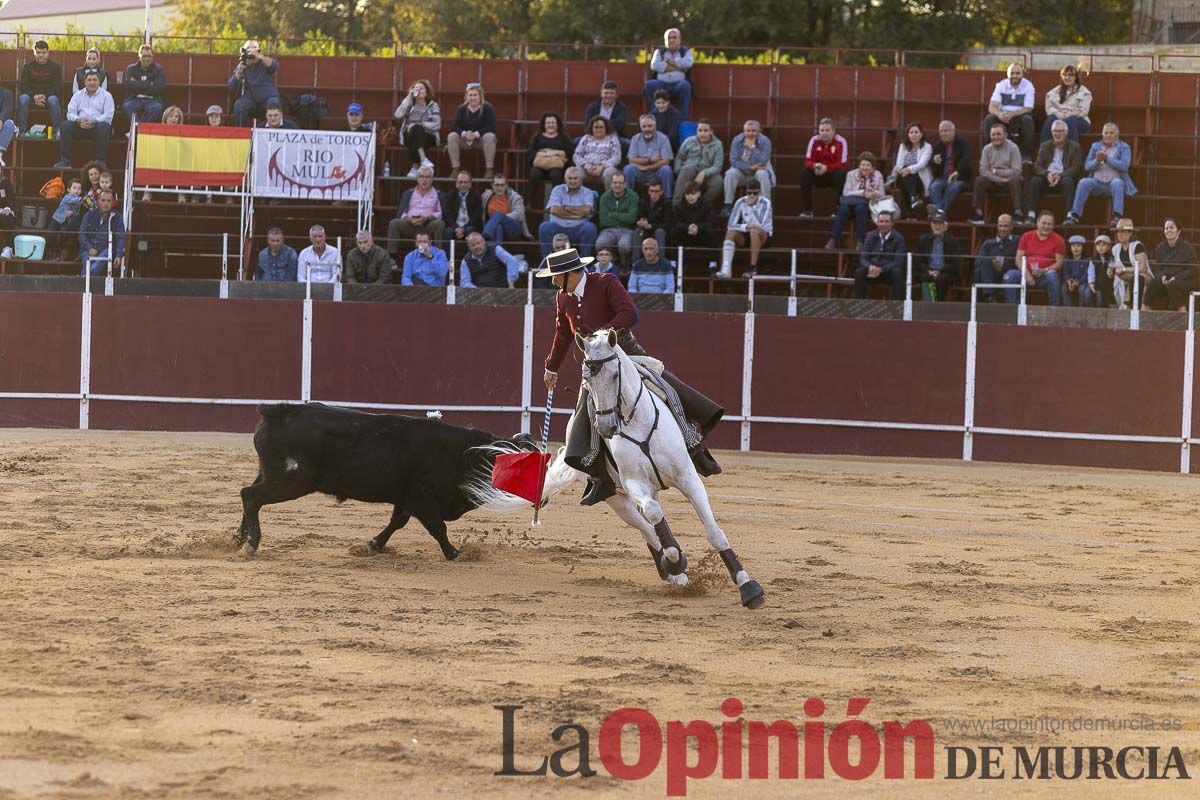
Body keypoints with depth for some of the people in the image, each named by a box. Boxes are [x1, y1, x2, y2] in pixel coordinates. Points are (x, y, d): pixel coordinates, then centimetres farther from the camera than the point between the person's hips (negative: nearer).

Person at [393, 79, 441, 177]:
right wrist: (408, 98, -8)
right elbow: (398, 115, -8)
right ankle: (423, 160, -49)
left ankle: (415, 168, -37)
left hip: (427, 137, -1)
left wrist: (420, 125, -15)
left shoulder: (432, 105, 8)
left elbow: (437, 125, -4)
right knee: (416, 129, -34)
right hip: (409, 135, 1)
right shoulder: (409, 104, 12)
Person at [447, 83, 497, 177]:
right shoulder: (462, 109, 2)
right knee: (452, 136, -24)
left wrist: (476, 134, -32)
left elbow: (491, 127, -18)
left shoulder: (487, 108, -8)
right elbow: (455, 126, -7)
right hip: (465, 141, 3)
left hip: (481, 138, -3)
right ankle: (455, 169, -23)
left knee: (489, 137, -36)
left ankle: (489, 170, -31)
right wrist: (464, 133, -30)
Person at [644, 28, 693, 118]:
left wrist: (669, 61, 0)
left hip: (678, 83, -1)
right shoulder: (659, 51, 20)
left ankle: (683, 117, -30)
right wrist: (677, 67, -4)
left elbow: (688, 63, -6)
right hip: (661, 83, 1)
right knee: (649, 85, -29)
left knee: (685, 85, -36)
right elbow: (654, 65, 0)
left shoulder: (686, 51, 17)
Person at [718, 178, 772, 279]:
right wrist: (746, 226, -30)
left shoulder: (765, 203, -14)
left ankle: (753, 268, -31)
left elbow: (761, 225, -27)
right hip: (745, 235, 3)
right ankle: (726, 269, -38)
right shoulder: (741, 202, -7)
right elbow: (731, 225, -13)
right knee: (730, 232, -28)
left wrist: (751, 205, -26)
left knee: (754, 231, -37)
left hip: (763, 236, -3)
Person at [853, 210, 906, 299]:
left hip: (890, 271, -2)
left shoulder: (898, 238, -7)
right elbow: (863, 258, 0)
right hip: (873, 270, 2)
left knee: (897, 272, -36)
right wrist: (870, 267, -25)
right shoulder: (871, 236, 3)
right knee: (859, 272, -27)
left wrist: (881, 269, -30)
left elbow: (898, 262, -15)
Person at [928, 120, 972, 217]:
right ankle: (938, 210, -53)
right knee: (934, 186, -30)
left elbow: (966, 159, -15)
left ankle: (939, 210, -54)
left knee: (953, 188, -37)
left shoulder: (962, 143, 2)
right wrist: (934, 161, -10)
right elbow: (930, 162, 17)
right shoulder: (938, 145, 15)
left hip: (959, 178, -3)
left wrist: (957, 172, -32)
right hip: (941, 178, 3)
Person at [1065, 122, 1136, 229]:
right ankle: (1074, 215, -33)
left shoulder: (1124, 148, 8)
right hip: (1097, 182, 2)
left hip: (1115, 182, -2)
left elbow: (1124, 166, -8)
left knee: (1117, 183, -37)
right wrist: (1097, 161, -11)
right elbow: (1087, 166, 10)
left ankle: (1117, 216, -42)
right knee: (1084, 182, -28)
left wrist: (1107, 159, -17)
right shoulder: (1095, 146, 17)